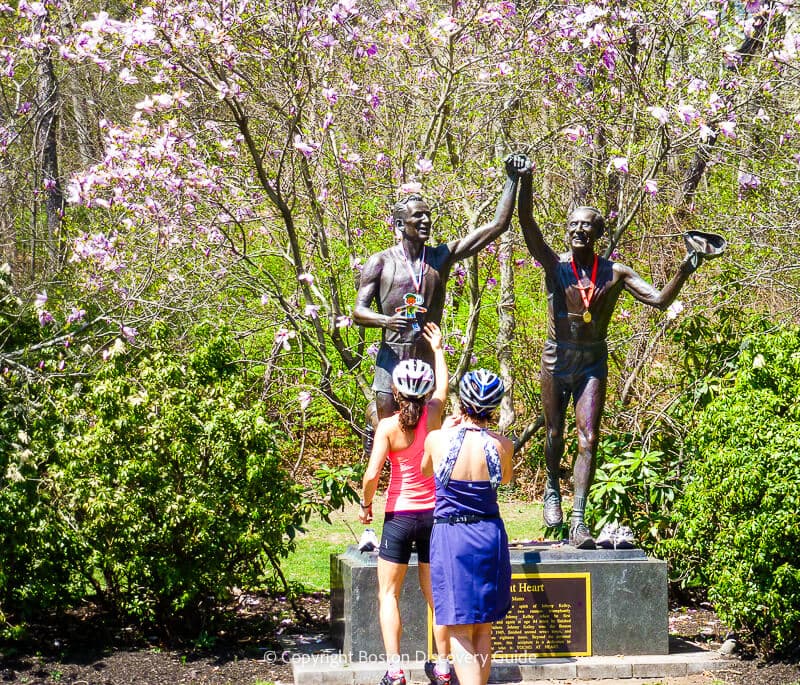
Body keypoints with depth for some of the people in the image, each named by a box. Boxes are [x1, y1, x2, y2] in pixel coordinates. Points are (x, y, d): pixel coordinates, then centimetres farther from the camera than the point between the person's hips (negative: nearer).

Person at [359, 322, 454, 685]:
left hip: (399, 516, -3)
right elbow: (443, 386, 19)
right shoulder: (433, 414, -3)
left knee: (388, 593, 5)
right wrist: (437, 349, 34)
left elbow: (372, 474, -18)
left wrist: (366, 505, 1)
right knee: (435, 593, 12)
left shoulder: (388, 426, -14)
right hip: (434, 513, 3)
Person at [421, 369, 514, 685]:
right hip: (490, 538, 2)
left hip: (450, 539, -2)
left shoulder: (437, 440, -12)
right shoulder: (502, 445, -8)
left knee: (459, 629, -1)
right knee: (483, 629, 15)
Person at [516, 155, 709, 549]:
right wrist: (525, 181, -36)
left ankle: (578, 520, -11)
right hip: (557, 361, 0)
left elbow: (660, 300, -8)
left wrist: (684, 271, -22)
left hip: (593, 363, 0)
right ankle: (552, 489, 38)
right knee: (554, 435, 8)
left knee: (588, 440, -9)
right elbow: (528, 225, -23)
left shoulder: (616, 274, -4)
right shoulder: (554, 266, -8)